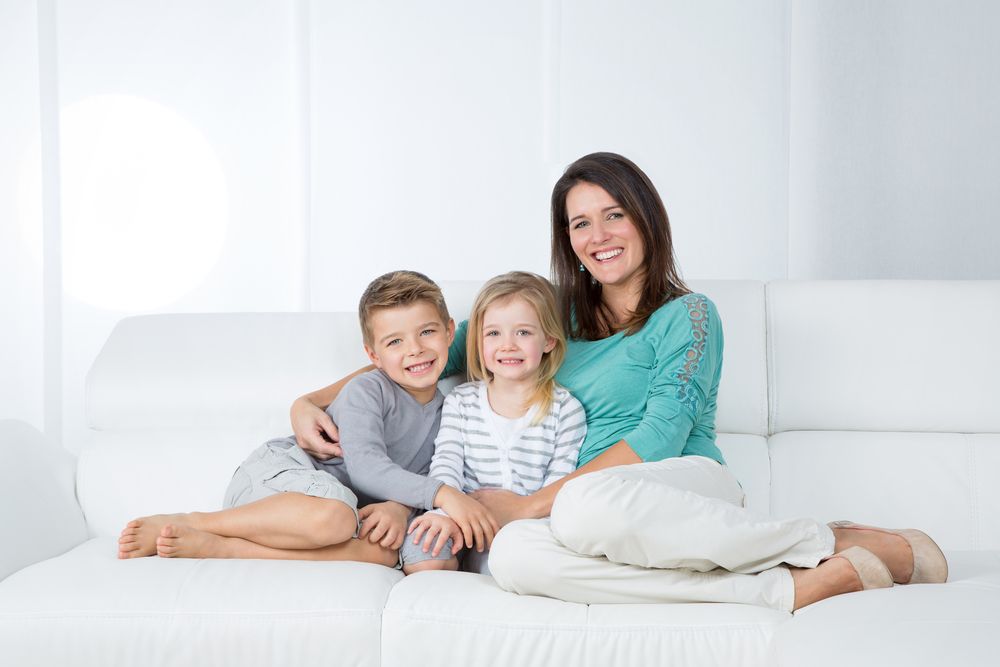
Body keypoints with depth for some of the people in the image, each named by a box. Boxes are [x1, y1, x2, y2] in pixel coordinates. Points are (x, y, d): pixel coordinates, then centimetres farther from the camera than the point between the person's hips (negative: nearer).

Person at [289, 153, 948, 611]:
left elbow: (660, 436, -8)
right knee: (513, 557, -34)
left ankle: (837, 541, -22)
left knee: (586, 506, -41)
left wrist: (537, 503, -14)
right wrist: (314, 401, 9)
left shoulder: (688, 315, 5)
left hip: (687, 483, -4)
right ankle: (793, 584, -31)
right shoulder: (555, 315, 20)